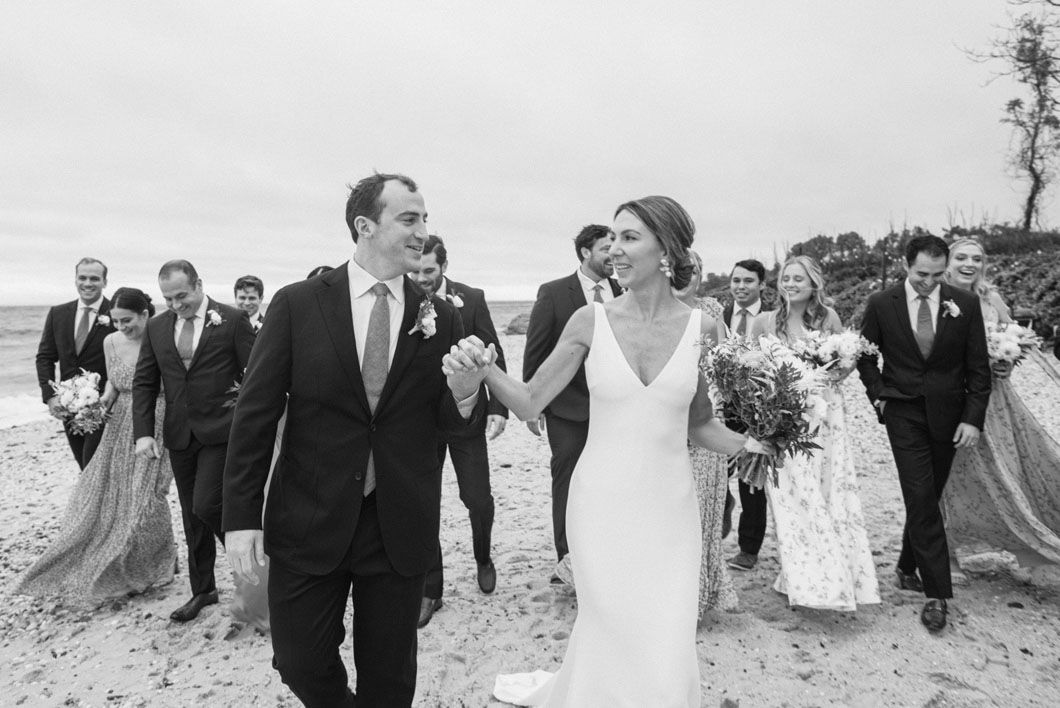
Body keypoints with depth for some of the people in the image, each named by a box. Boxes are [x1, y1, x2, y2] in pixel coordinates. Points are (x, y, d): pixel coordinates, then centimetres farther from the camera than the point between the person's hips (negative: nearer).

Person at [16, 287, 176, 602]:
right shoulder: (110, 342, 3)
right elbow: (112, 381, 17)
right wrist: (103, 400, -4)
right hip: (120, 429, 6)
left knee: (142, 500, 0)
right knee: (102, 496, 9)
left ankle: (158, 564, 24)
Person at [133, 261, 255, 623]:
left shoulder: (232, 320, -7)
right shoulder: (156, 326, 7)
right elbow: (144, 383, 9)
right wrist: (144, 432, -2)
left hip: (221, 432, -5)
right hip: (179, 436, 5)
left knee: (206, 505, -13)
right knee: (192, 515, 13)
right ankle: (202, 590, 28)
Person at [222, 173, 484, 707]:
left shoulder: (441, 318, -1)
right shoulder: (297, 304, -5)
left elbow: (449, 425, 2)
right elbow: (256, 413, -3)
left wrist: (465, 396, -22)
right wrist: (241, 516, -5)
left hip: (400, 530, 1)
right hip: (308, 523, 0)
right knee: (301, 664, 15)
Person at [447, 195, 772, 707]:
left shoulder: (700, 328, -3)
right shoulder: (591, 321, -6)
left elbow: (698, 423, 8)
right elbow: (530, 403, -7)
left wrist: (750, 444, -5)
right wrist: (484, 371, -24)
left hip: (668, 506, 2)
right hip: (602, 504, -1)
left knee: (665, 648, 9)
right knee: (612, 633, 12)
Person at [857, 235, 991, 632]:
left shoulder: (965, 305, -2)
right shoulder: (881, 305, -4)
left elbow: (978, 368, 0)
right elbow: (865, 354, 9)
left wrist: (974, 418, -6)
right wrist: (878, 394, -1)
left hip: (948, 416, 2)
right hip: (904, 413, -2)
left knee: (927, 498, 12)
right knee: (922, 499, -7)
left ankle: (907, 568, 32)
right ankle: (937, 593, 0)